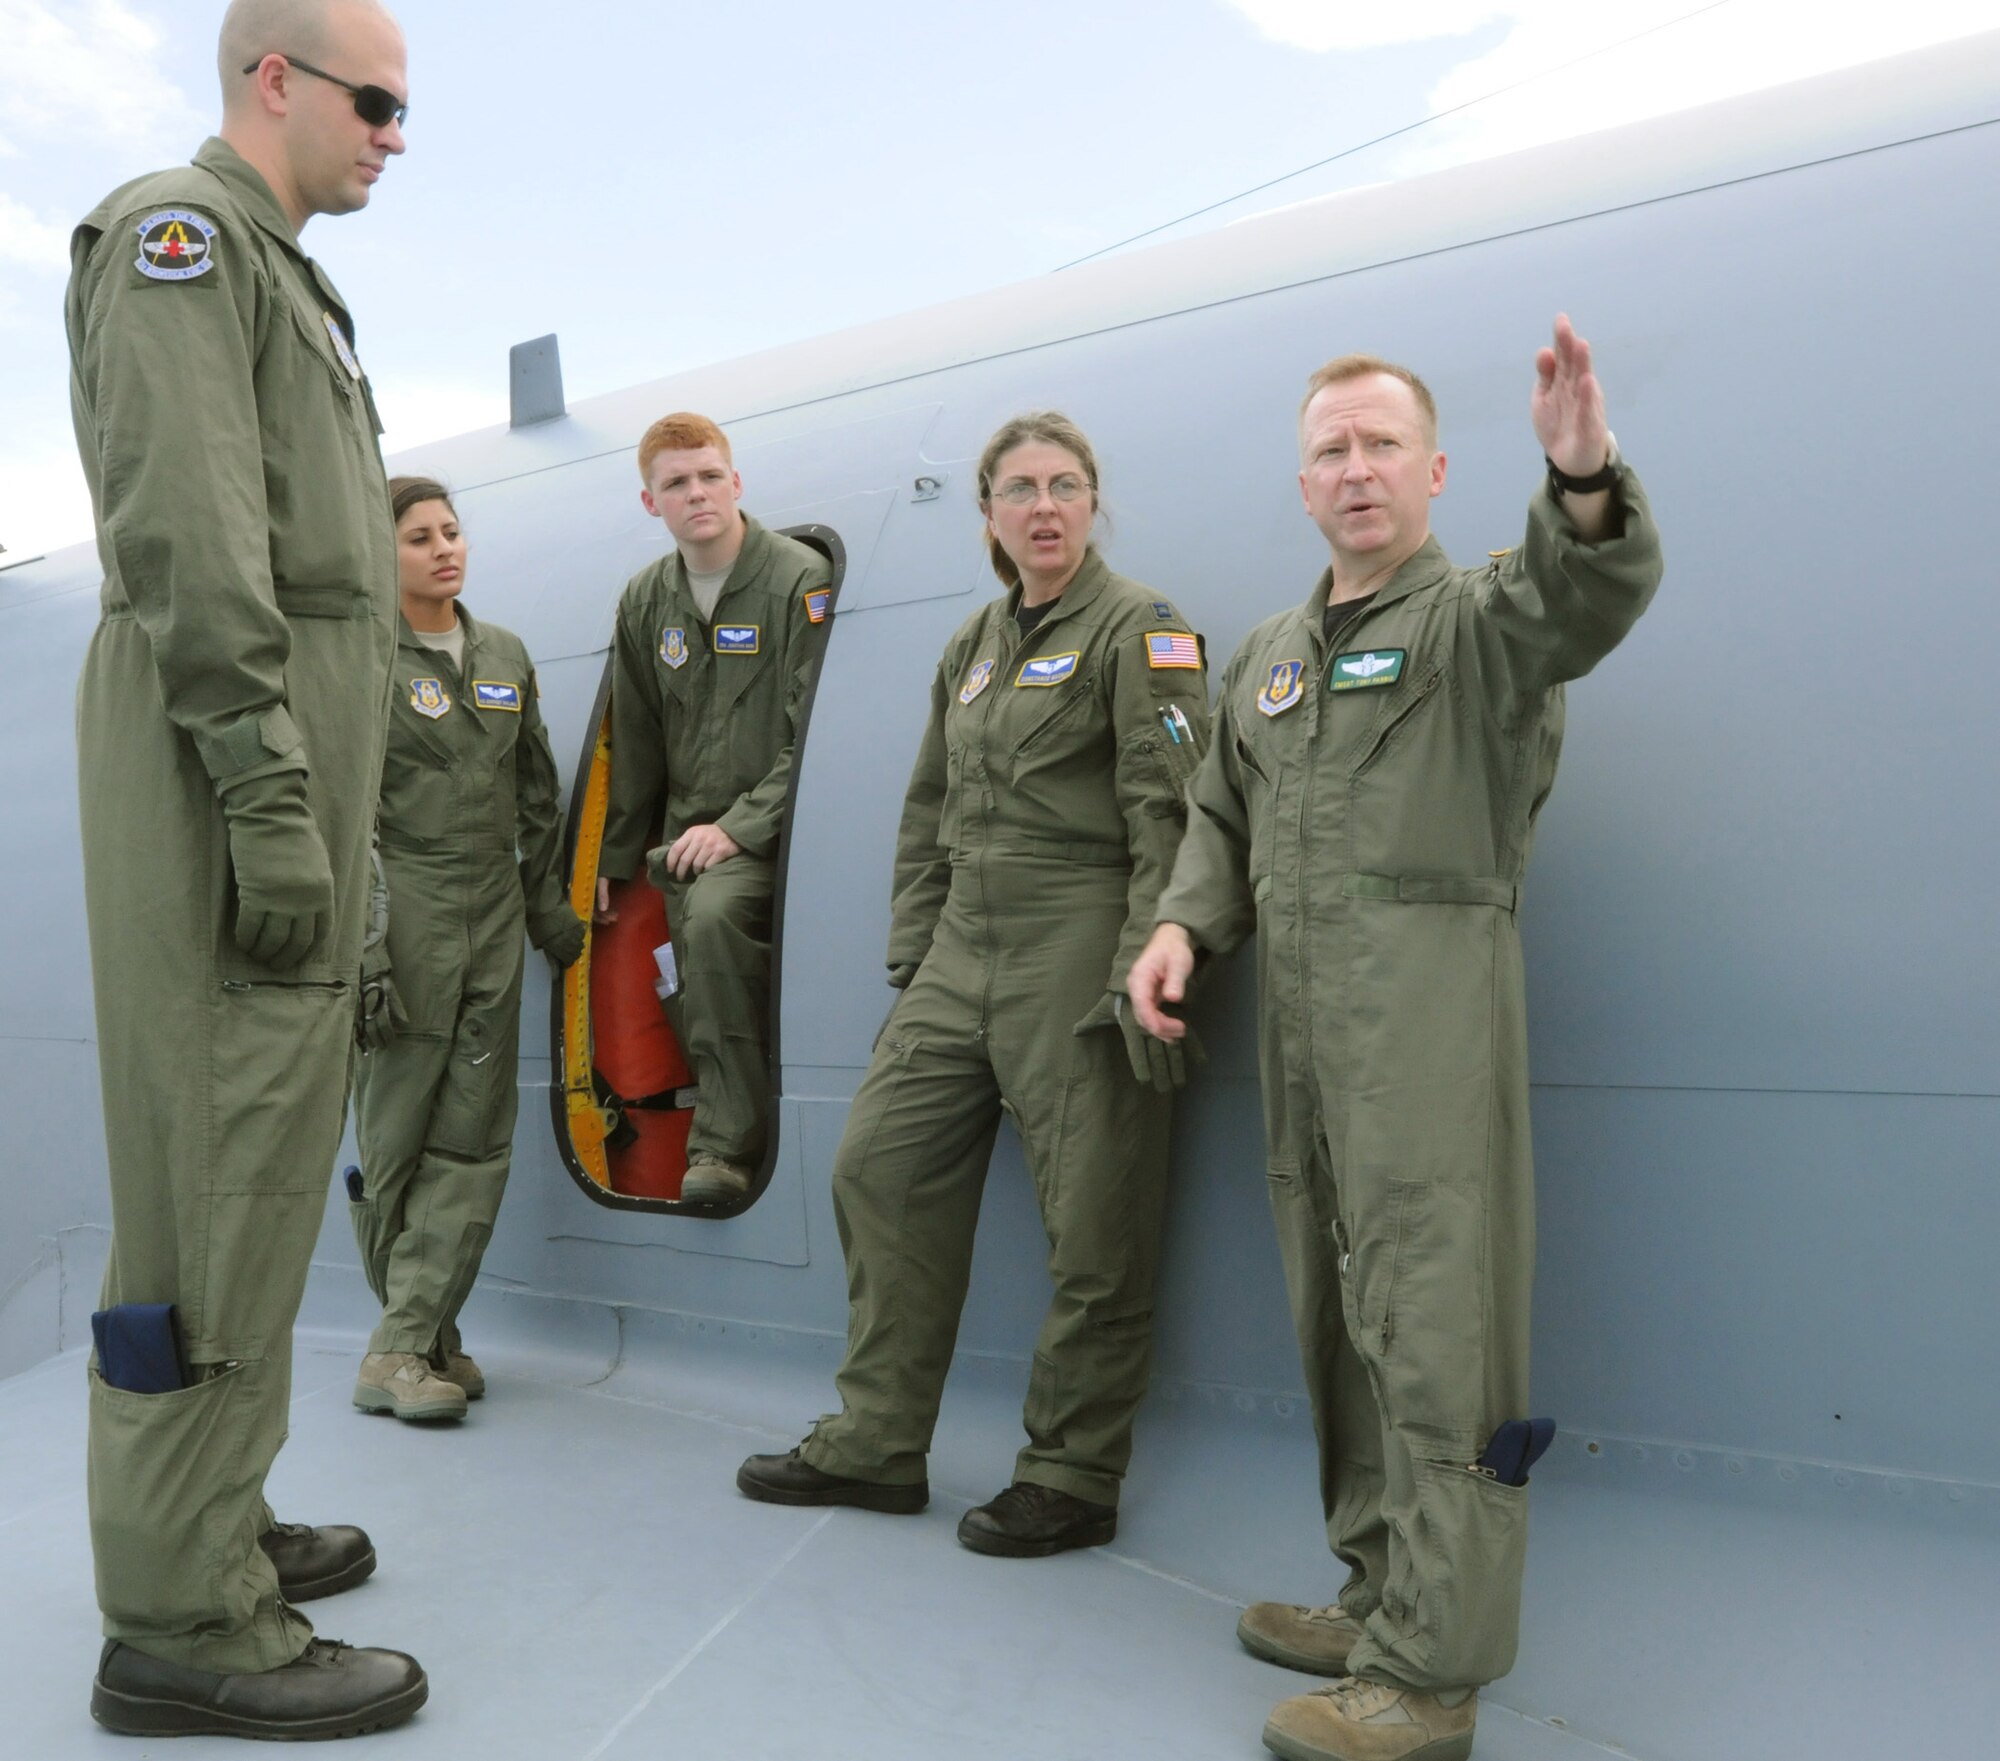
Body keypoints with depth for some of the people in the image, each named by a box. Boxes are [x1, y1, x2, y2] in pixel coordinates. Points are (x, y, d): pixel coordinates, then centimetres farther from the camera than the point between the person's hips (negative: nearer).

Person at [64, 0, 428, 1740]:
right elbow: (190, 537, -16)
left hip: (297, 777, 10)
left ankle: (213, 1520, 26)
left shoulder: (281, 275, 27)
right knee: (219, 1180, -8)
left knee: (258, 1165, 13)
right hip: (235, 769, -10)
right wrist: (269, 797, -22)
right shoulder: (178, 232, -3)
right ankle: (187, 1624, 2)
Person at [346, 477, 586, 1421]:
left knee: (474, 1137, 0)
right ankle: (422, 1340, 11)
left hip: (493, 917, 5)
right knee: (396, 1131, 0)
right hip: (403, 912, -5)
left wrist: (550, 907, 16)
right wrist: (362, 942, -15)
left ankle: (401, 1350, 6)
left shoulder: (505, 654, 15)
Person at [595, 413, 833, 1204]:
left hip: (770, 832, -7)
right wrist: (617, 857, 15)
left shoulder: (800, 580, -9)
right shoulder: (644, 600, 11)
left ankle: (727, 1145, -26)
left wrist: (740, 826, -19)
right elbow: (635, 743, 17)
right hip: (686, 835, 7)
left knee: (714, 916, -33)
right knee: (692, 1005, 4)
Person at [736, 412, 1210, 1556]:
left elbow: (1170, 814, -11)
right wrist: (911, 955, 16)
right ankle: (876, 1445, 20)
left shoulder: (1138, 628, -3)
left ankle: (1073, 1478, 14)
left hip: (1078, 947, -7)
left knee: (1094, 1218, -2)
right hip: (964, 949, 8)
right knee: (881, 1165, 7)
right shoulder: (974, 644, 19)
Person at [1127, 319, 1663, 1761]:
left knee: (1428, 1318, -8)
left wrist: (1586, 480, -41)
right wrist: (1185, 923, 4)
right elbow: (1225, 817, 23)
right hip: (1297, 1012, 7)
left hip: (1431, 1003, -7)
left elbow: (1583, 601, -21)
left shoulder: (1478, 614, 2)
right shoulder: (1268, 657, 22)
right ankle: (1382, 1599, 27)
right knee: (1338, 1316, 12)